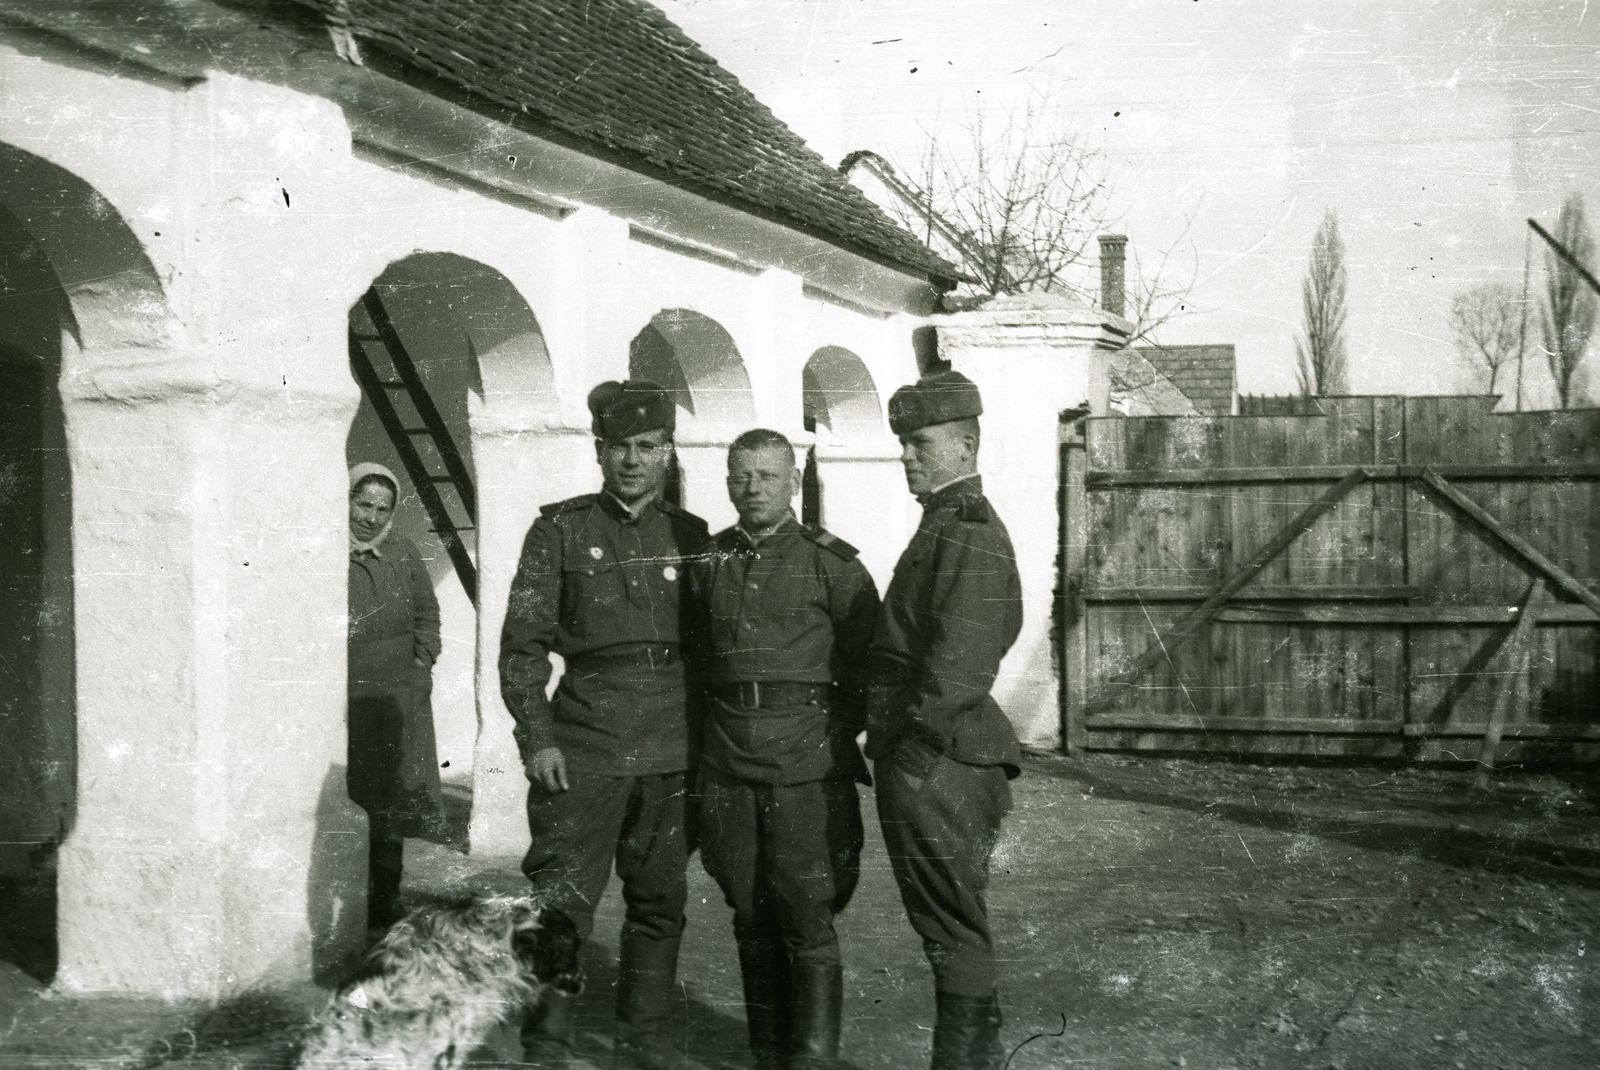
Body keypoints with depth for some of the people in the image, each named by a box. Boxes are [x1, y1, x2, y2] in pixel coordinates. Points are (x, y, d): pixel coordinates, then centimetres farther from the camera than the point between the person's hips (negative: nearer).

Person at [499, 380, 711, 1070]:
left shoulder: (690, 536, 11)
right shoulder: (561, 529, 3)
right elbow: (523, 641, 0)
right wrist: (536, 737, -8)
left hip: (672, 750, 3)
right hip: (584, 746, -3)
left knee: (660, 900, 10)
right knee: (561, 899, -4)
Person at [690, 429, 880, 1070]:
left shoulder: (831, 563, 0)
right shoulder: (708, 562, 11)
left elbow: (868, 663, 3)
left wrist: (837, 733, -2)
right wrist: (723, 720, 12)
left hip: (807, 761, -4)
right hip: (727, 761, 4)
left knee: (806, 918, -6)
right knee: (751, 916, 10)